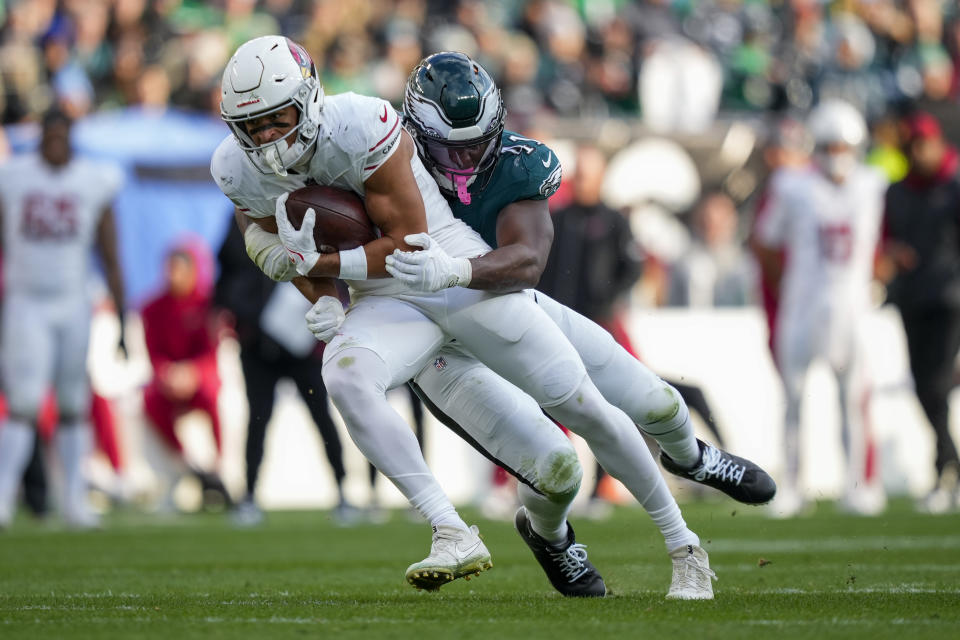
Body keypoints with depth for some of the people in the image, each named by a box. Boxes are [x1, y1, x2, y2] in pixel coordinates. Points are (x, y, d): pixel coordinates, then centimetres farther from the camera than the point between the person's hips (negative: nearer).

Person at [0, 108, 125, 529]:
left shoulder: (94, 184, -1)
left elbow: (111, 261, 3)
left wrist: (122, 324, 0)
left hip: (73, 308, 2)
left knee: (73, 408, 7)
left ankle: (74, 501, 15)